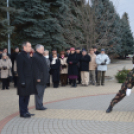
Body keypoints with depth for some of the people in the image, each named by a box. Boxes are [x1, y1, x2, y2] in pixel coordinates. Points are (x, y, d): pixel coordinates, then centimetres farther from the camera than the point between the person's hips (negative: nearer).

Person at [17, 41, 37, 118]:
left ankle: (26, 111, 24)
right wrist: (22, 81, -19)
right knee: (23, 97, 0)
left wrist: (32, 79, 14)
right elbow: (20, 69, -15)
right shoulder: (21, 56, -11)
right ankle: (23, 113, 8)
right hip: (24, 80, -9)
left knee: (27, 96, 14)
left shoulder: (28, 56, 15)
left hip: (29, 80, 9)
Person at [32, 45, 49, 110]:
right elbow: (35, 68, -20)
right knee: (39, 92, -5)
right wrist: (37, 78, -22)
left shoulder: (41, 56, 16)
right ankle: (38, 106, 2)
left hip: (43, 78, 10)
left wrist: (45, 77, 18)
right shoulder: (35, 57, -15)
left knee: (41, 92, 14)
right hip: (39, 78, -10)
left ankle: (40, 105, 22)